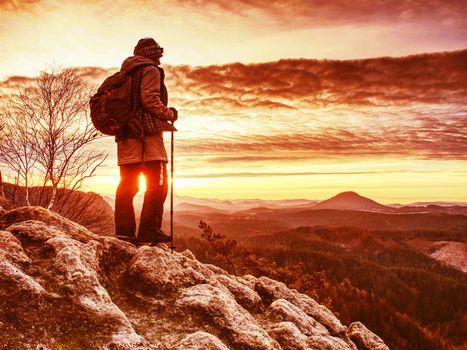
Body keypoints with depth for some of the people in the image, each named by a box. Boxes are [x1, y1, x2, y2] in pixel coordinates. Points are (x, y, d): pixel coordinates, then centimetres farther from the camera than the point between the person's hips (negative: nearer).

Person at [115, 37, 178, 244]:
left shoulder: (126, 74, 27)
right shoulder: (150, 70, 2)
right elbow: (149, 99, -14)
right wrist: (168, 114, 0)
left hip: (125, 134, 9)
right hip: (146, 134, -8)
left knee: (127, 184, 5)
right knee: (157, 183, -8)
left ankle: (124, 230, 4)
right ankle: (149, 231, -13)